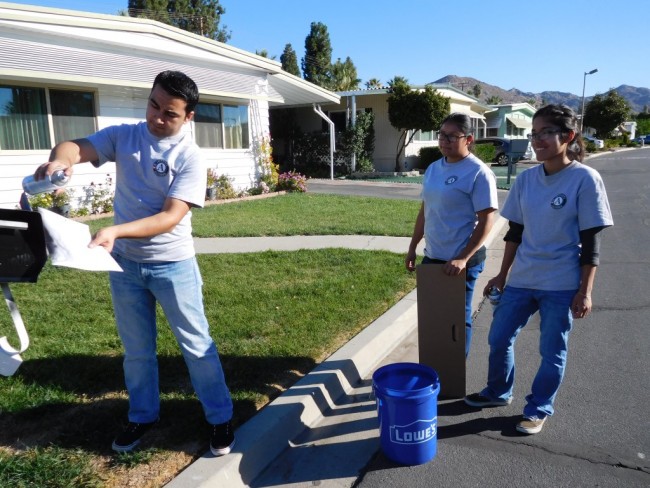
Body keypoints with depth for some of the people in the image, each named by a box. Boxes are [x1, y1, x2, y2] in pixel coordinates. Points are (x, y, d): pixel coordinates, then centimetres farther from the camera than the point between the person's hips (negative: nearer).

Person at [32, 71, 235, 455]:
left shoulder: (190, 158, -14)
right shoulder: (123, 136, -1)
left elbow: (171, 217, -22)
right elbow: (77, 147, -15)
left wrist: (116, 230, -34)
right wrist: (61, 159, -39)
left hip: (173, 265, -4)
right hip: (125, 263, 4)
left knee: (197, 345, 7)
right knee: (137, 349, 18)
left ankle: (221, 418, 24)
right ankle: (143, 416, 38)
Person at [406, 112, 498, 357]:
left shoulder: (478, 172, -14)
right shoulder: (433, 169, 8)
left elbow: (486, 220, -17)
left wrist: (463, 258, -23)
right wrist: (412, 247, 15)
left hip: (461, 261, -7)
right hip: (432, 256, 7)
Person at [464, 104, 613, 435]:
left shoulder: (585, 179, -11)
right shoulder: (526, 178, 3)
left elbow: (590, 242, -9)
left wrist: (585, 290, -11)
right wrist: (502, 275, 12)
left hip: (561, 285, -5)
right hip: (521, 280, 5)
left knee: (552, 351, 9)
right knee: (499, 339, 13)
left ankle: (539, 409, 30)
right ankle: (498, 392, 37)